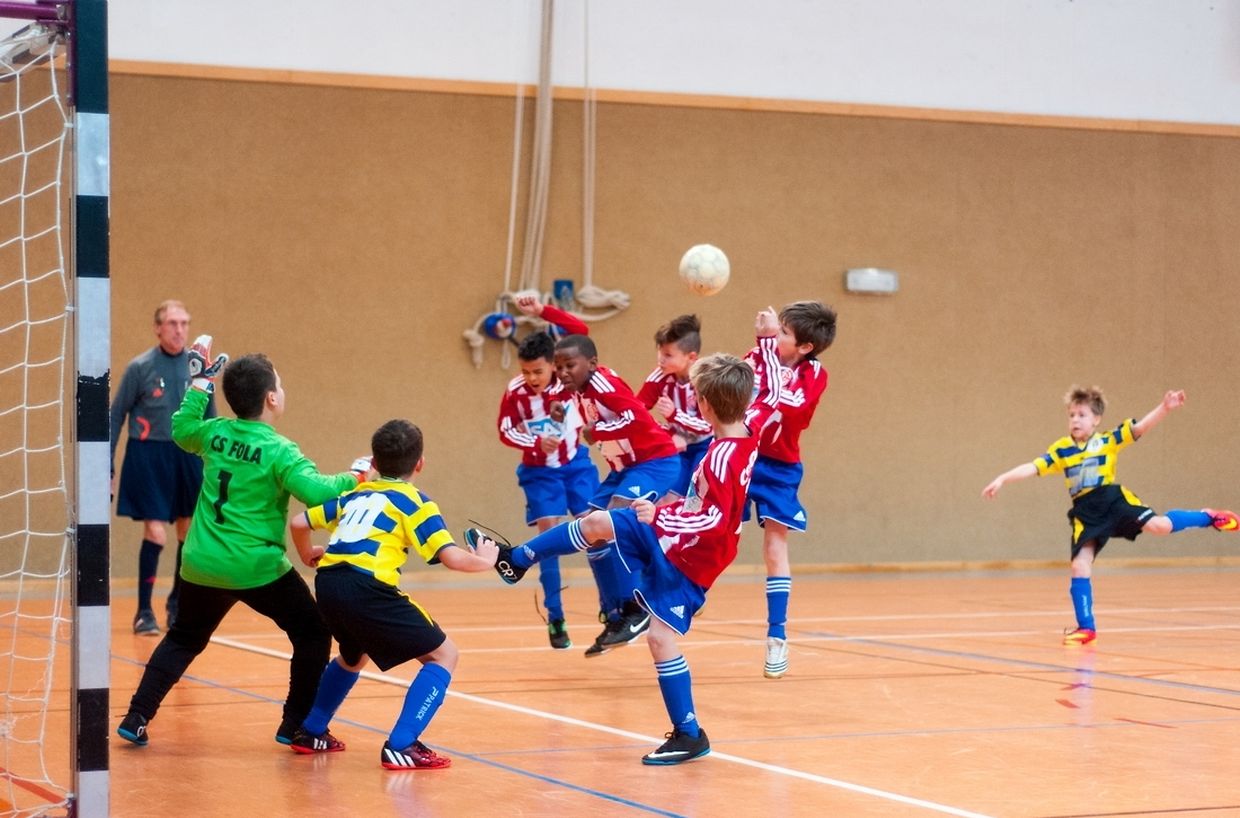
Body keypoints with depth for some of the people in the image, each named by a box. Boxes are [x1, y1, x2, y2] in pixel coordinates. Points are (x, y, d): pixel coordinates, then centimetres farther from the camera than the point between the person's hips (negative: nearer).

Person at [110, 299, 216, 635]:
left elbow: (210, 418, 11)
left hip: (189, 455, 4)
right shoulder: (140, 367, -6)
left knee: (190, 533, 9)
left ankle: (177, 604, 28)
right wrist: (108, 467, -2)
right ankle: (144, 611, 3)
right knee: (155, 534, -9)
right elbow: (116, 416, 0)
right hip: (149, 456, -4)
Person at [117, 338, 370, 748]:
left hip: (201, 566, 6)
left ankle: (137, 718, 18)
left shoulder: (215, 433, 3)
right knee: (312, 634, 10)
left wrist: (200, 382, 29)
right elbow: (317, 491, -25)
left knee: (184, 638, 25)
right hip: (257, 569, -6)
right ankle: (297, 725, 9)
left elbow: (181, 430, 25)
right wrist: (354, 477, -8)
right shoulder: (278, 451, -14)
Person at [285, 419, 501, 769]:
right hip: (367, 588, -7)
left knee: (354, 655, 36)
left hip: (327, 584, 7)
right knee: (443, 654, 4)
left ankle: (311, 732, 40)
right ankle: (401, 746, -8)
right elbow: (451, 557, -2)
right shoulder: (414, 502, 8)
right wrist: (483, 560, 18)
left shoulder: (355, 494, 24)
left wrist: (308, 555, 47)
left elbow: (299, 523, 26)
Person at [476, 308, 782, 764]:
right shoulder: (750, 427, -7)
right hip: (673, 539, 10)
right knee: (595, 524, 9)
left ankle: (689, 735, 0)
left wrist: (661, 515, -33)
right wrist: (767, 341, 19)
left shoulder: (723, 456, -30)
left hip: (689, 559, -10)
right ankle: (514, 562, 24)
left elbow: (715, 519, -34)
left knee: (660, 636, -9)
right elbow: (770, 392, 12)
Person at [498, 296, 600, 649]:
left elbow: (580, 330, -22)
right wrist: (537, 443, -24)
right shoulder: (515, 392, -20)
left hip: (576, 464, 1)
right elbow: (505, 430, -8)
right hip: (540, 472, -1)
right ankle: (555, 619, 2)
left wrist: (543, 311, -32)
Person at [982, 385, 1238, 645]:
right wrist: (1002, 479, -12)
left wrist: (1165, 408, -25)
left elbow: (1139, 428, -10)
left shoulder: (1107, 440, 0)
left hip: (1113, 499, -2)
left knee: (1159, 525, -19)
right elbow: (1033, 468, 0)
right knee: (1080, 565, -5)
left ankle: (1208, 518, 11)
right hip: (1085, 513, 2)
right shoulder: (1060, 450, 4)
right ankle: (1086, 627, 7)